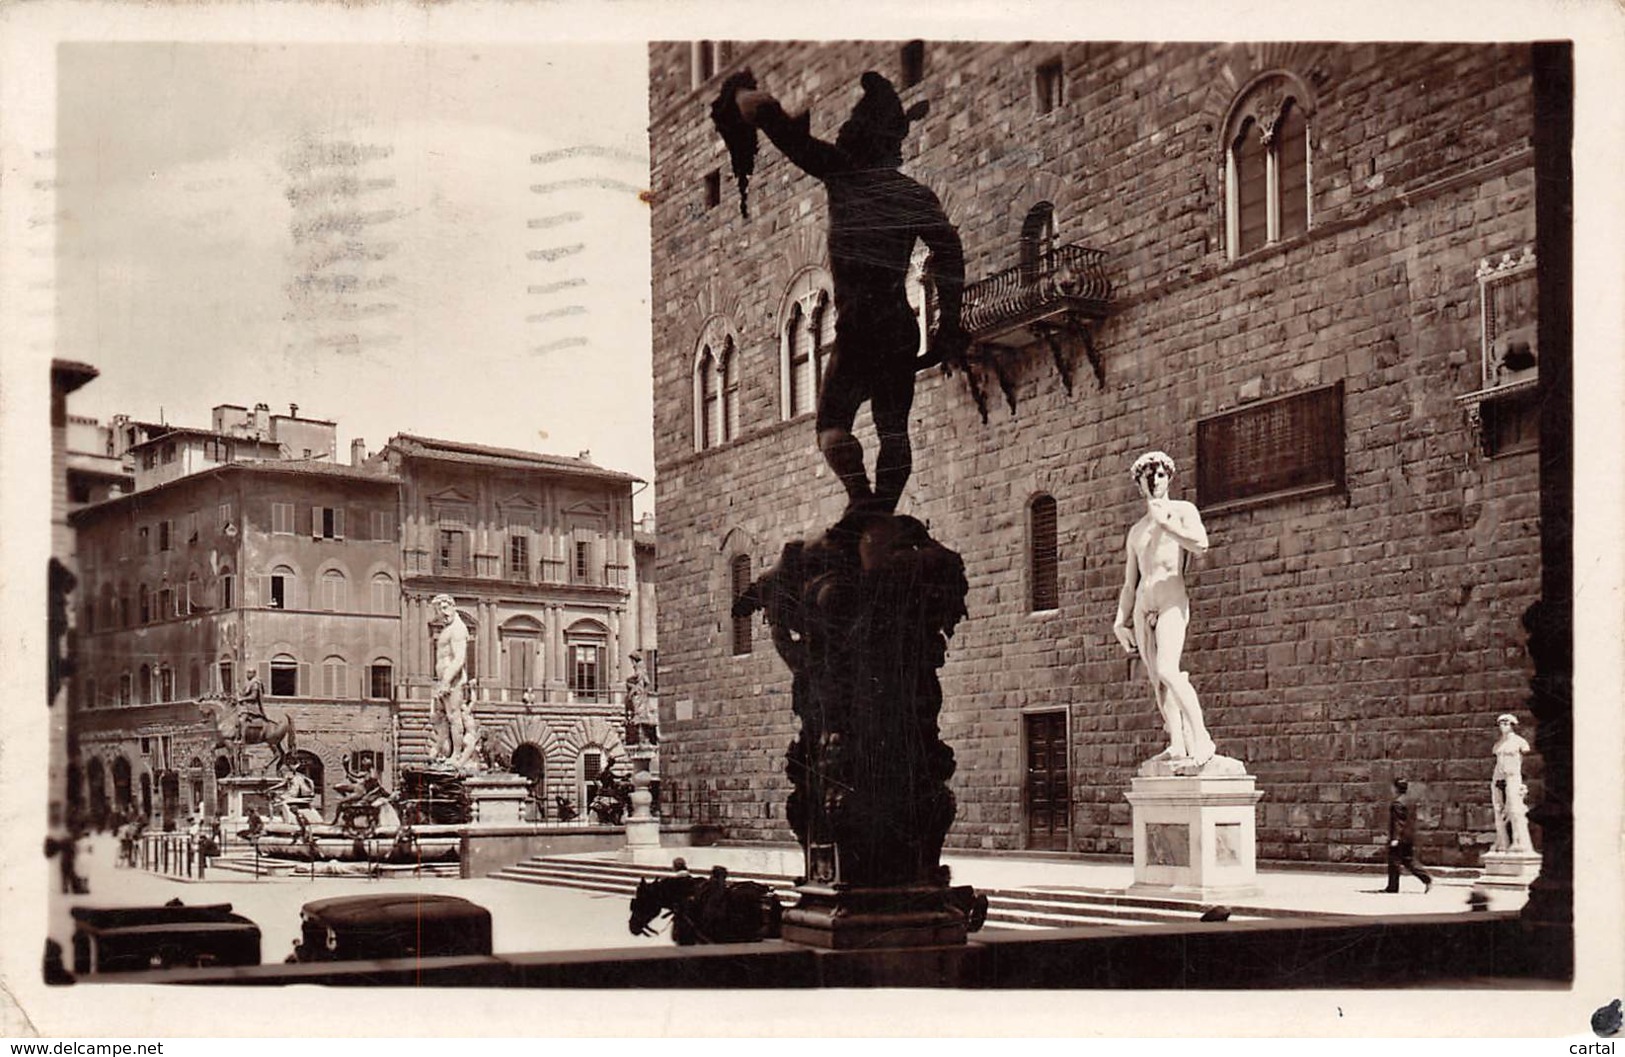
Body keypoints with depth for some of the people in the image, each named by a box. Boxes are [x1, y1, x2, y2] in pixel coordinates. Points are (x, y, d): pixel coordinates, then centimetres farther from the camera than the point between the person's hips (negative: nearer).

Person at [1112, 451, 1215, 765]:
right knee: (1156, 680, -3)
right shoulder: (1136, 531, 24)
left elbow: (1201, 544, -13)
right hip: (1143, 605, 6)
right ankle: (1177, 744, -5)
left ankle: (1201, 738, -21)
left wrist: (1164, 522, -7)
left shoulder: (1182, 511, 9)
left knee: (1167, 671, -23)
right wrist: (1121, 622, 15)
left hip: (1172, 600, -6)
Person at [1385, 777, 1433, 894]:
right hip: (1410, 837, 9)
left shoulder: (1398, 803, -17)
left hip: (1400, 837, -9)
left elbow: (1398, 822, -21)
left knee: (1394, 862, -1)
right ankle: (1427, 879, 2)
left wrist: (1395, 837, -21)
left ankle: (1393, 887, 4)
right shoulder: (1411, 801, 12)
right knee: (1409, 860, 13)